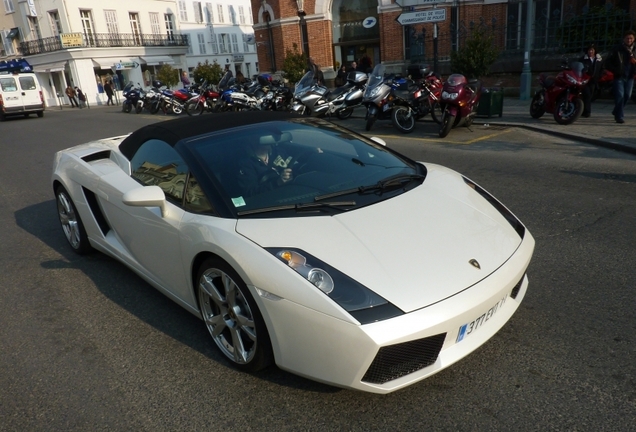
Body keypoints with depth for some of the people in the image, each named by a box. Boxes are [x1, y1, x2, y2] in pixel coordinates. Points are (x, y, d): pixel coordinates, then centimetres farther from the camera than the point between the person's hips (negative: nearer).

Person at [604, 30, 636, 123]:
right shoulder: (618, 49, -1)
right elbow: (608, 64, -1)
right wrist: (615, 71, -13)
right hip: (619, 77, -4)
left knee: (627, 96, 8)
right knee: (620, 96, -12)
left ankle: (616, 112, 28)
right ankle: (619, 116, -10)